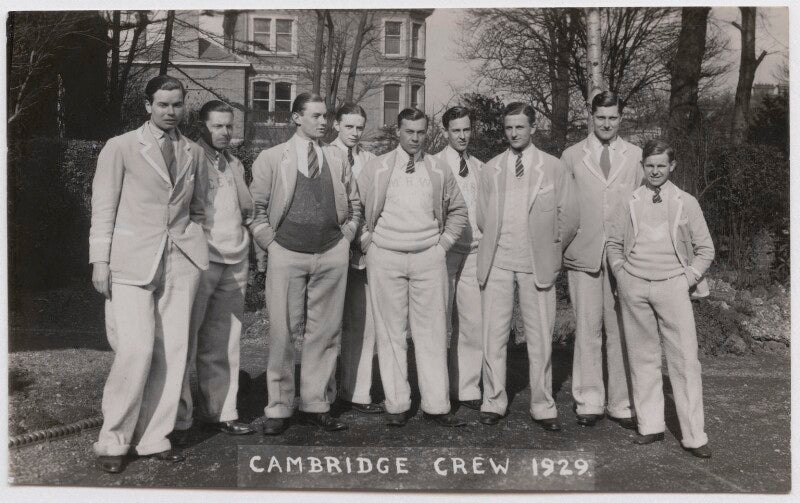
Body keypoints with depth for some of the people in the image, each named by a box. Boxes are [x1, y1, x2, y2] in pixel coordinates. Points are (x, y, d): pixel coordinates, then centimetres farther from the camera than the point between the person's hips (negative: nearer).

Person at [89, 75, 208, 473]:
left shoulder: (194, 152, 13)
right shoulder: (120, 147, 2)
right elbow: (103, 208, 1)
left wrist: (198, 249, 9)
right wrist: (100, 261, -4)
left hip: (181, 261, 4)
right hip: (134, 259, -4)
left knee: (172, 351, 2)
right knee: (136, 350, -11)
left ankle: (154, 438, 15)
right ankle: (113, 440, 6)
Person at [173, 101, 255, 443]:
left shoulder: (235, 164, 19)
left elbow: (247, 207, 13)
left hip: (234, 261, 6)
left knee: (223, 343, 7)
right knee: (186, 340, -4)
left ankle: (220, 411, 13)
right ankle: (178, 418, 1)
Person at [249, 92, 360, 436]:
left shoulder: (337, 158, 12)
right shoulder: (271, 158, 4)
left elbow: (354, 206, 19)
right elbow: (256, 209, 3)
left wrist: (345, 239, 8)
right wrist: (271, 244, -4)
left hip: (332, 256, 3)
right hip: (286, 255, -3)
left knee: (325, 333, 5)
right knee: (282, 333, 0)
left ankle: (315, 405, 16)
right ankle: (278, 409, 12)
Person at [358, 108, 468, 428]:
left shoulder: (439, 171, 9)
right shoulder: (376, 169, 3)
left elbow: (457, 210, 20)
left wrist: (444, 242, 10)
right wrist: (367, 242, 2)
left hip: (429, 257, 2)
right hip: (385, 257, -1)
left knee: (432, 332, 1)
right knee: (391, 332, 1)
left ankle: (436, 405, 7)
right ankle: (396, 405, 9)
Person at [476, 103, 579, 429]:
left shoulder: (553, 168, 3)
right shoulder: (490, 169, 9)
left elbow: (569, 218, 5)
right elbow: (483, 218, 14)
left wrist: (550, 251, 8)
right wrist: (497, 245, 11)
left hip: (537, 263, -1)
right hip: (497, 262, 2)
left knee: (540, 338, 2)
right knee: (494, 335, 3)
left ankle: (543, 408, 13)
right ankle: (493, 402, 15)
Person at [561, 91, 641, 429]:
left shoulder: (635, 156, 7)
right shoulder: (571, 156, 7)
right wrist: (562, 247, 4)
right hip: (583, 254, 0)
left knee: (621, 330, 3)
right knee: (587, 329, 2)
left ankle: (621, 403, 12)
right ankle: (589, 401, 12)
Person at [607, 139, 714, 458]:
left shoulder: (686, 203, 5)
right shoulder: (629, 204, 7)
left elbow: (705, 249, 9)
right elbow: (613, 244, 15)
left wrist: (689, 278, -2)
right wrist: (621, 274, 3)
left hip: (673, 286, -2)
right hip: (634, 288, 2)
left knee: (685, 360, -4)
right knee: (642, 357, 7)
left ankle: (693, 436, 2)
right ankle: (650, 426, 16)